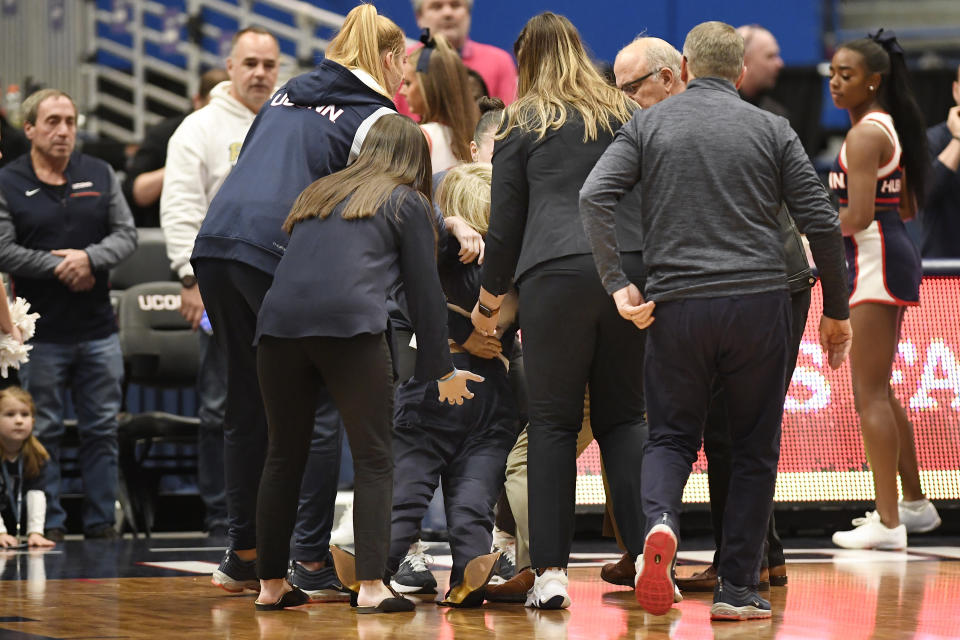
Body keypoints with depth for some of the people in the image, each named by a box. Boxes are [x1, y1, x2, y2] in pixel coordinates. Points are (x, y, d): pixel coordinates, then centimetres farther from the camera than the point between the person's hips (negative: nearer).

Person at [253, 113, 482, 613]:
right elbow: (425, 291, 14)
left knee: (284, 455, 14)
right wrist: (441, 371, 19)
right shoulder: (408, 202, 16)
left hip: (279, 322, 5)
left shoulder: (321, 192, 31)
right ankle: (371, 585, -8)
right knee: (373, 459, 2)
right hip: (350, 325, -4)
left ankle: (271, 584, 17)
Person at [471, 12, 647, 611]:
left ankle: (550, 570, -5)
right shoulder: (626, 114, 19)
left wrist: (490, 299, 22)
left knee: (553, 422, 1)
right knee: (624, 416, 8)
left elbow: (506, 222, 11)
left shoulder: (523, 124, 11)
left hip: (557, 274, -3)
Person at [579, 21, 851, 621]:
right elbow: (821, 221, 2)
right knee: (755, 448, 10)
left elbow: (595, 195, -7)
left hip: (676, 305, 1)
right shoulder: (772, 129, 6)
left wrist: (618, 284, -5)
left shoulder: (649, 125, 7)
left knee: (671, 436, 12)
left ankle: (660, 522, -19)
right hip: (760, 301, -1)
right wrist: (837, 311, 11)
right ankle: (738, 588, 8)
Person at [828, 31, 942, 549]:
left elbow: (859, 216, -23)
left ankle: (888, 523, -11)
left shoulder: (864, 135, -15)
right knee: (878, 393, 18)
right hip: (892, 257, 10)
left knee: (870, 396, -10)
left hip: (875, 264, -10)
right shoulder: (888, 127, 16)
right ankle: (914, 503, 26)